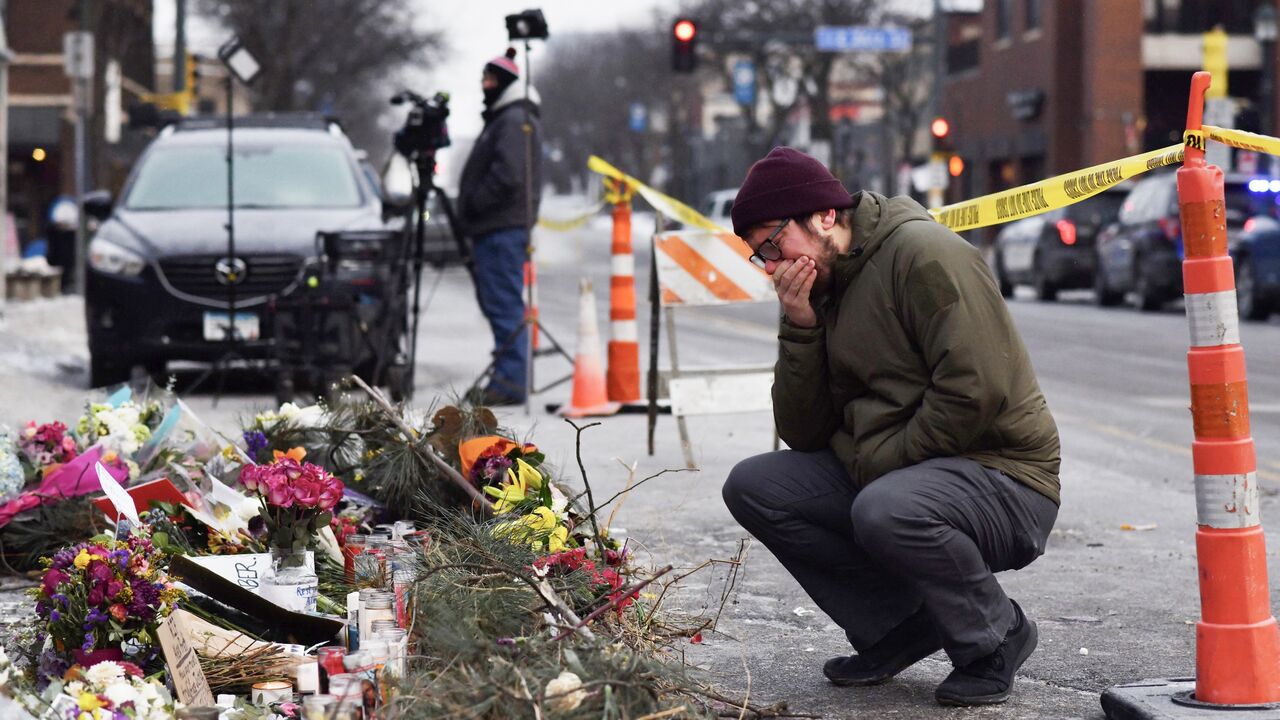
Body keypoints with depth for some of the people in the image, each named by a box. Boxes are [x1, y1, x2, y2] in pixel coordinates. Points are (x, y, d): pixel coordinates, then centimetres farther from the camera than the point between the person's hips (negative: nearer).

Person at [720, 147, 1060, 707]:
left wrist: (881, 463, -18)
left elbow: (977, 389, -24)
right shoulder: (823, 292, 12)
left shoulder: (924, 253, -13)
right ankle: (900, 629, 2)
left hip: (1002, 476, -8)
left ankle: (995, 638, -8)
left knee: (885, 509, -37)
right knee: (752, 488, -3)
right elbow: (805, 436, 7)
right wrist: (800, 329, -5)